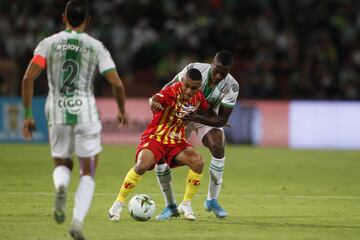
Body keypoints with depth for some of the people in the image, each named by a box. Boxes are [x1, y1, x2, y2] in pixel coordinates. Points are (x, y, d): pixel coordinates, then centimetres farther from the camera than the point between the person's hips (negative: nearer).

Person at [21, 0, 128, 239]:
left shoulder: (49, 43, 5)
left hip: (57, 113, 1)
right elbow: (117, 84, -2)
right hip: (86, 113, -1)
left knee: (62, 164, 23)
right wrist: (123, 111, 16)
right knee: (88, 174, 10)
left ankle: (61, 186, -12)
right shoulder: (96, 47, 2)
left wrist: (28, 116, 3)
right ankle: (78, 220, -10)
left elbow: (28, 79, -3)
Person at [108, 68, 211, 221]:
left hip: (176, 141, 5)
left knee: (198, 162, -19)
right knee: (142, 165, -31)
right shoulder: (173, 91, -20)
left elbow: (208, 111, 21)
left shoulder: (198, 98, -2)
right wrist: (155, 102, -65)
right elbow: (157, 99, -44)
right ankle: (118, 204, -16)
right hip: (154, 137, -5)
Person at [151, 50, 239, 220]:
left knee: (218, 148, -30)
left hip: (208, 119, 0)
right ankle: (170, 206, 1)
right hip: (181, 115, 1)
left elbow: (222, 120, -24)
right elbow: (171, 86, -10)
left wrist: (197, 117, -39)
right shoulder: (194, 69, -27)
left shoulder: (231, 86, -26)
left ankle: (212, 200, -12)